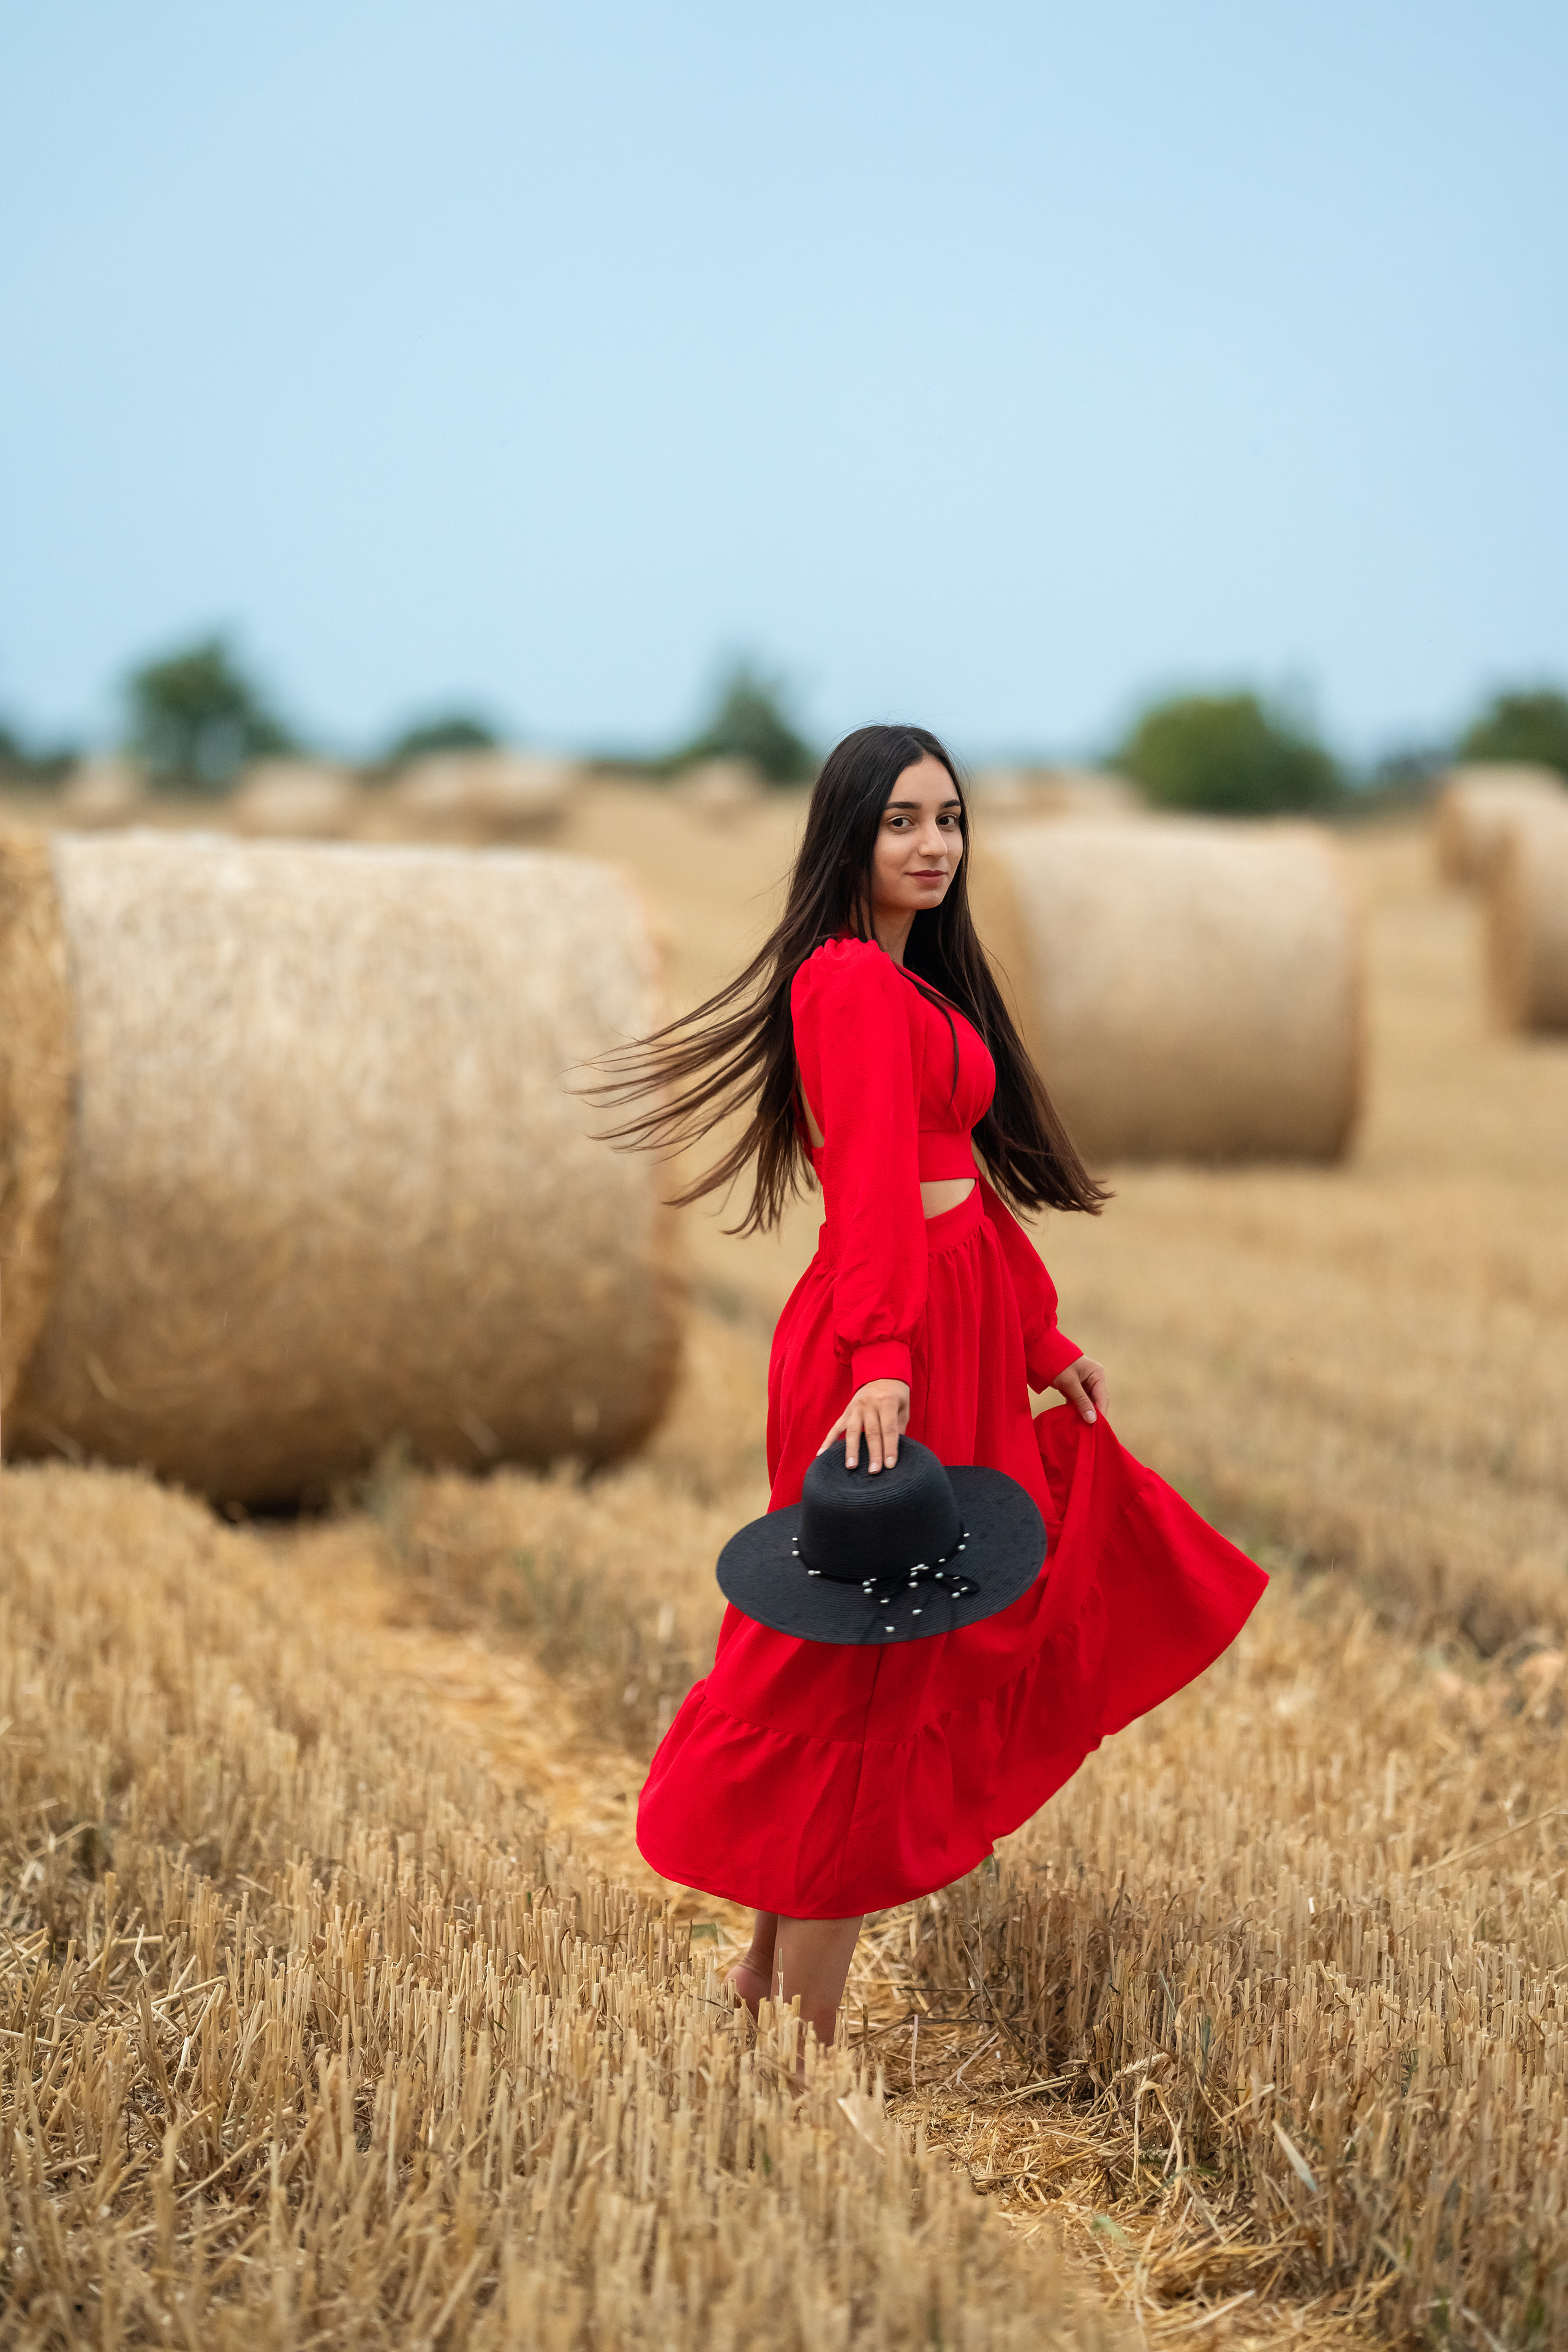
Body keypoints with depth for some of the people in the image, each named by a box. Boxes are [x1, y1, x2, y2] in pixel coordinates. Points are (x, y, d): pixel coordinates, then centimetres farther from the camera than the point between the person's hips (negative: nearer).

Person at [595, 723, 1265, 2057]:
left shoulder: (923, 982, 17)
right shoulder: (850, 978, -15)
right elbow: (874, 1180, -27)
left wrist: (1044, 1340, 21)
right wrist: (884, 1362, -36)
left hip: (959, 1325, 10)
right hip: (890, 1349, -10)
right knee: (859, 1684, -4)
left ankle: (770, 1968, 28)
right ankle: (805, 2036, 4)